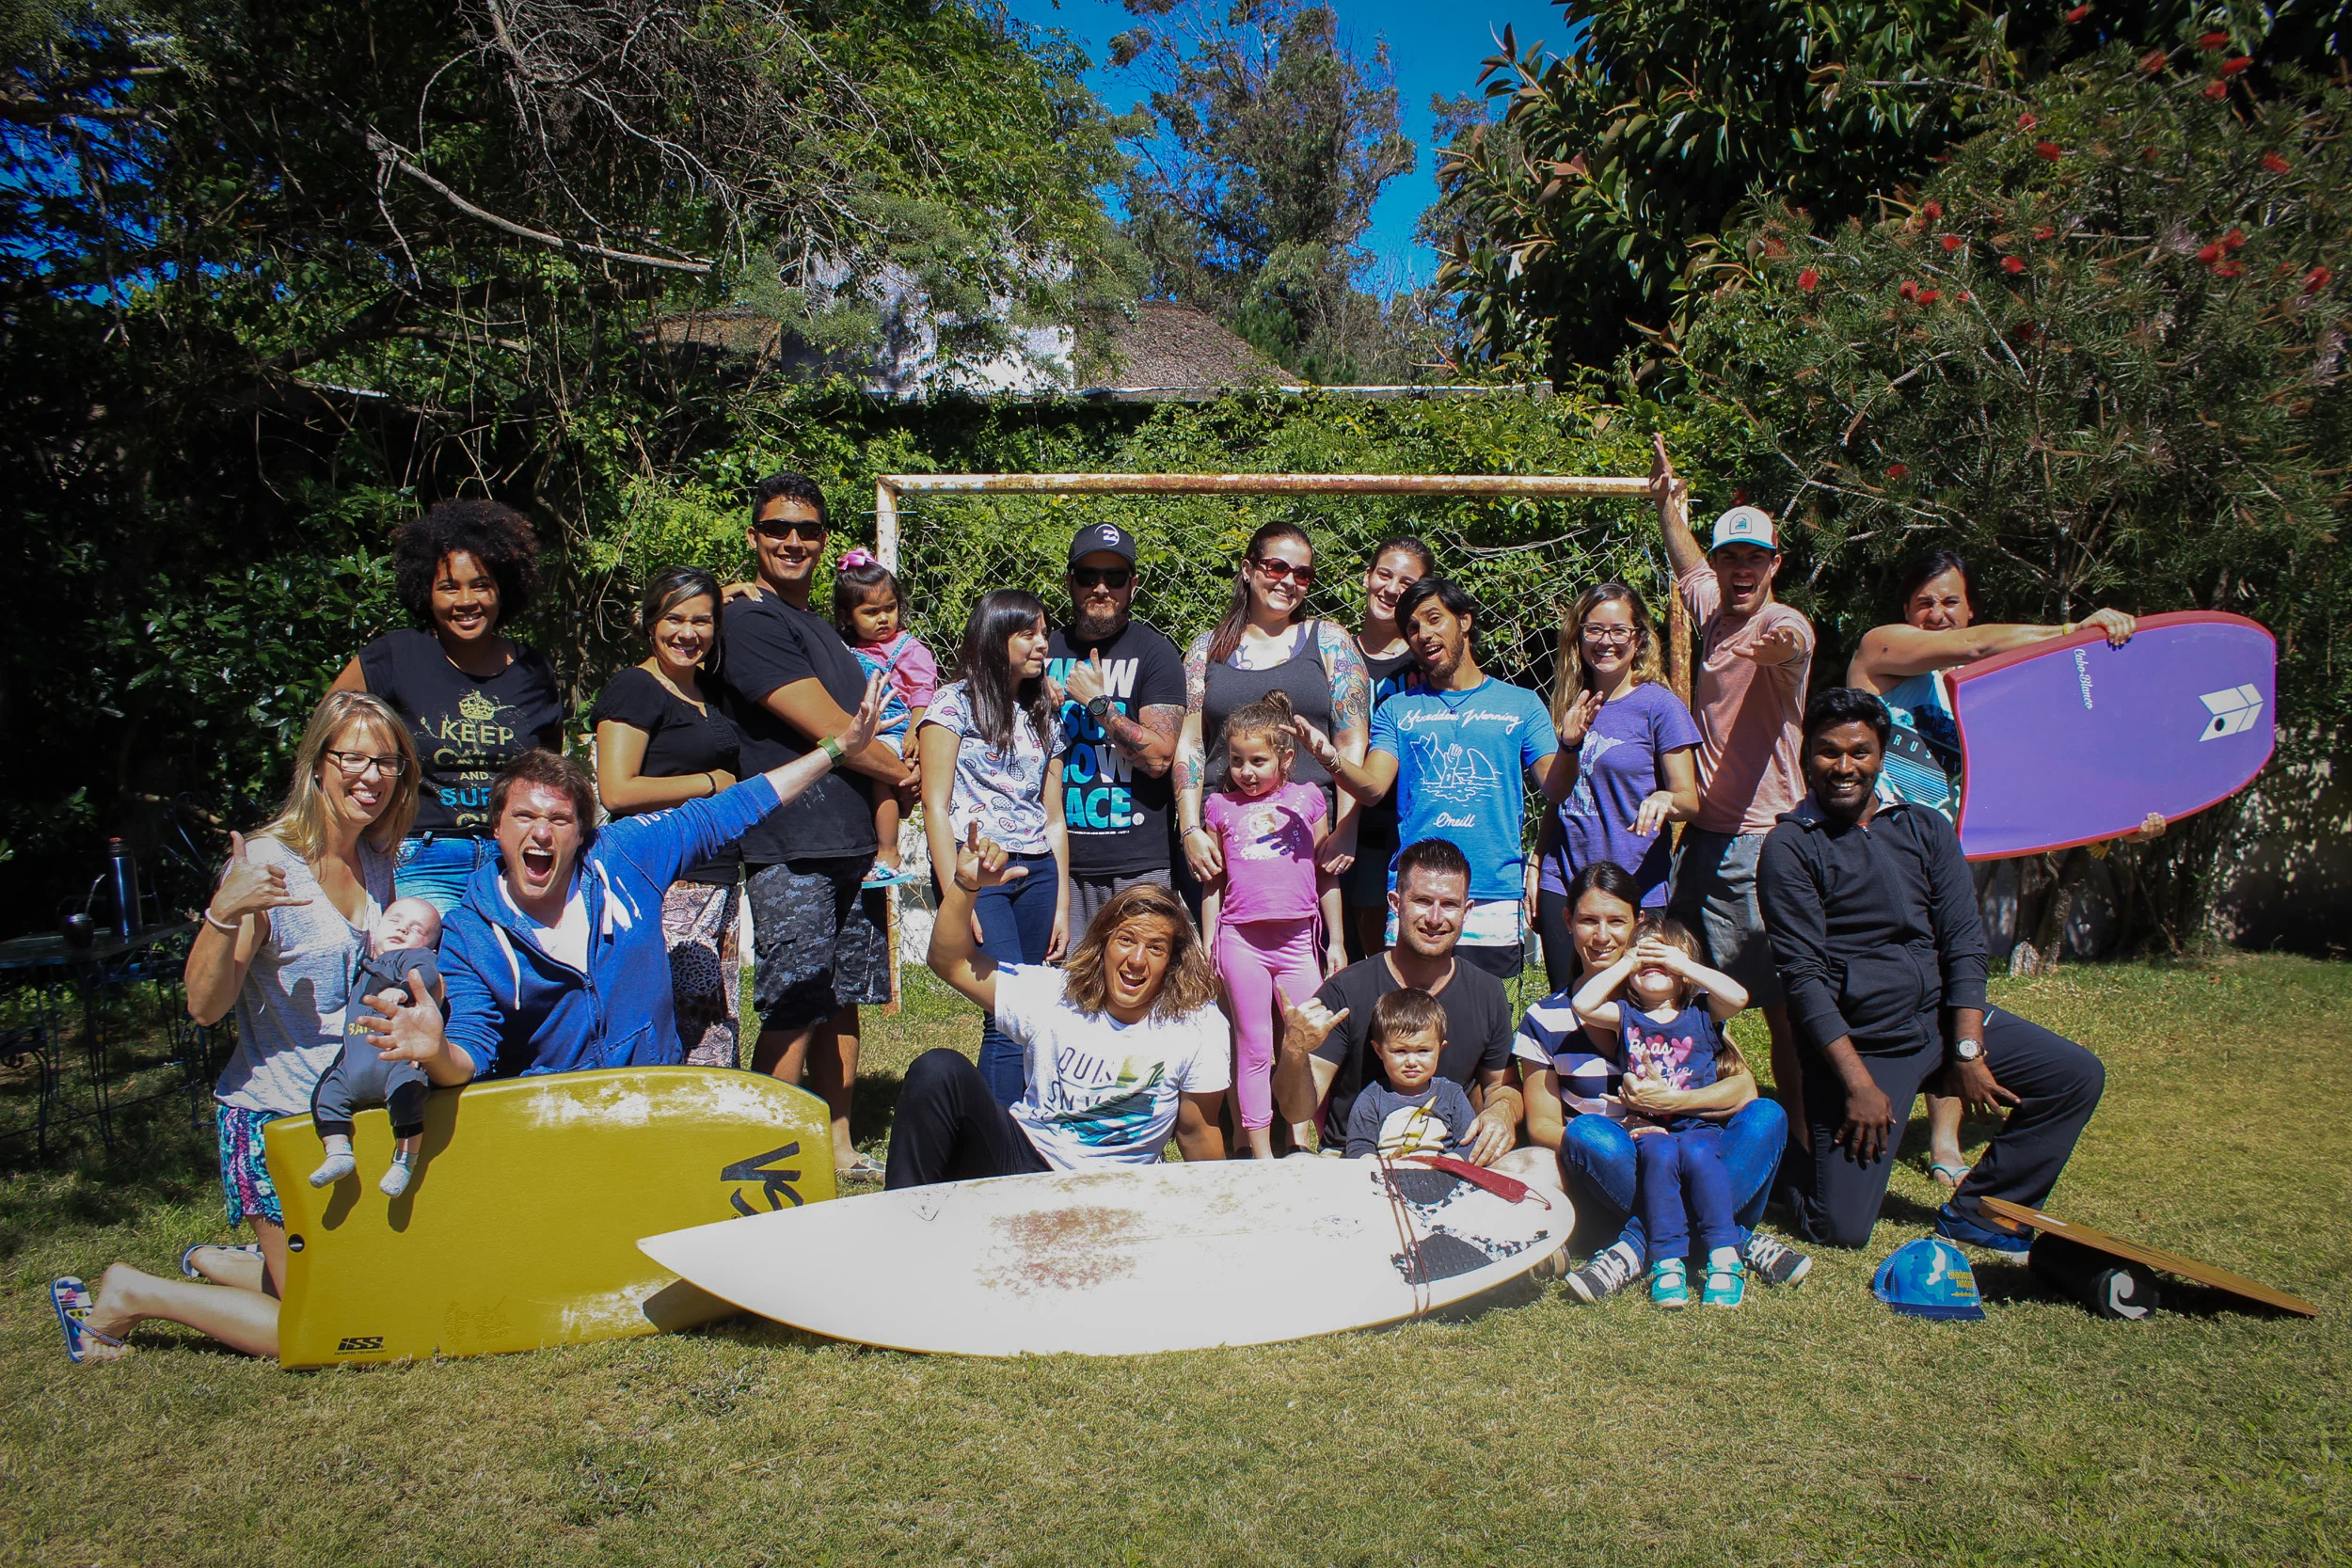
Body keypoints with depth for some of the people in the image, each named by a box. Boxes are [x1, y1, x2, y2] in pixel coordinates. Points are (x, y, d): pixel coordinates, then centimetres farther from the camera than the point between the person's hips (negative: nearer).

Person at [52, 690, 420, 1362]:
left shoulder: (377, 863, 5)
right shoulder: (265, 863, -15)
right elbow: (204, 1005, -20)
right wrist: (224, 914, -34)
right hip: (275, 1116, -7)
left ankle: (218, 1264, 35)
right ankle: (127, 1295, 14)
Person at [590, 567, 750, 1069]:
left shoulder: (710, 692, 17)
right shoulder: (634, 688, -4)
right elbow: (617, 790, -13)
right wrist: (713, 783, -5)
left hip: (719, 883, 8)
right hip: (661, 883, -8)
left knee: (717, 1041, 6)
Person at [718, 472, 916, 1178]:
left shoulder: (820, 627, 20)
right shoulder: (748, 622, -8)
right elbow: (829, 731, -14)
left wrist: (887, 804, 4)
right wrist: (906, 774, 0)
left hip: (852, 843, 8)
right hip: (789, 846, -8)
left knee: (844, 1000, 12)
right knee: (795, 1007, -7)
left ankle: (840, 1148, 22)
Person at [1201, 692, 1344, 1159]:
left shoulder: (1306, 798, 7)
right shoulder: (1221, 807, 7)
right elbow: (1214, 883, 13)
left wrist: (1335, 940, 10)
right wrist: (1208, 945, 10)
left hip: (1297, 939, 1)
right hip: (1241, 940, 0)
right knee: (1254, 1048, 5)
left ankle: (1302, 1142, 16)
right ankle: (1260, 1152, 12)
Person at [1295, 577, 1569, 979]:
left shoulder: (1521, 703, 10)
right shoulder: (1398, 709, 12)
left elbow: (1555, 790, 4)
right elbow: (1372, 787, -1)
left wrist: (1569, 746, -17)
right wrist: (1331, 758, -21)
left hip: (1496, 899, 0)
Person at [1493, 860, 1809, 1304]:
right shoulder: (1544, 1022, 1)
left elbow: (1744, 1087, -6)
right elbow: (1543, 1127, -1)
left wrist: (1668, 1100, -22)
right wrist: (1602, 1138, -21)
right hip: (1610, 1177, -1)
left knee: (1767, 1116, -24)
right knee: (1587, 1132, -34)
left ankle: (1638, 1244, -29)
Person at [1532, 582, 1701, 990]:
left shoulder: (1660, 705, -5)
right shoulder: (1572, 705, 9)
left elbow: (1690, 799, -8)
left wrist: (1666, 799, -30)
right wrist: (1536, 865, 8)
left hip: (1636, 891, -4)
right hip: (1562, 884, 4)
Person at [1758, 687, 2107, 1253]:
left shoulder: (1925, 828, 8)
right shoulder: (1790, 847, -8)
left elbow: (1964, 941, 3)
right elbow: (1804, 975, -13)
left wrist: (1967, 1049, -8)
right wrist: (1857, 1081, -18)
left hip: (1944, 1015, 5)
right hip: (1855, 1041, -5)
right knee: (1840, 1228, -11)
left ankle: (1977, 1209, 5)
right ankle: (1794, 1156, 23)